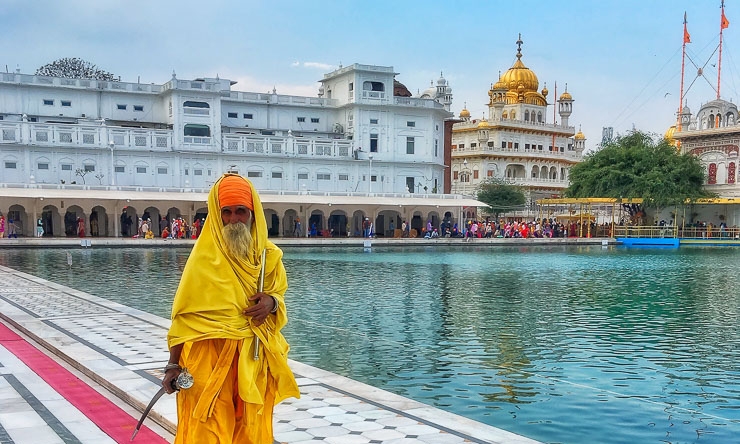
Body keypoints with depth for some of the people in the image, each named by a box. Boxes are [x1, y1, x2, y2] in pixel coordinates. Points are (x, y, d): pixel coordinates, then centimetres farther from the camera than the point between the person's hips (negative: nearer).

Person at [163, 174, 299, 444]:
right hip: (210, 355, -4)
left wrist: (271, 303, -9)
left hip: (255, 356, 4)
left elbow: (278, 296, 15)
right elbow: (185, 313, -6)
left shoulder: (268, 255, 4)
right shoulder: (204, 256, -7)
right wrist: (173, 364, -10)